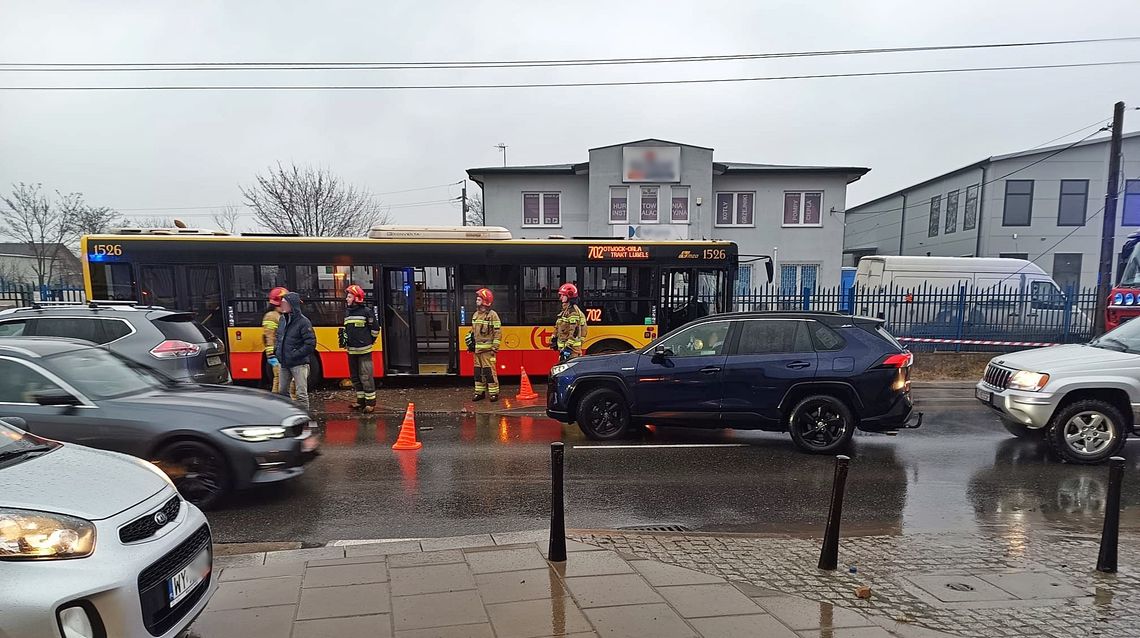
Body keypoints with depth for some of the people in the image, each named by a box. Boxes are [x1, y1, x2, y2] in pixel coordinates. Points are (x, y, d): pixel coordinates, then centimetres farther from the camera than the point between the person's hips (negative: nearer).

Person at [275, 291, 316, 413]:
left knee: (301, 394, -4)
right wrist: (278, 350, 9)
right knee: (282, 391, 17)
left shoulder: (303, 322, -15)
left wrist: (295, 354, -18)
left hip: (299, 364, -8)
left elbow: (311, 344, -18)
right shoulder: (283, 319, 8)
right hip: (284, 364, 8)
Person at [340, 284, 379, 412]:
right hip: (351, 350, 8)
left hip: (364, 350, -8)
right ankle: (361, 400, 23)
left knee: (366, 376, -8)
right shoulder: (347, 312, 12)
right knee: (355, 376, 13)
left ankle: (371, 402, -1)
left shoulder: (366, 312, -9)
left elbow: (375, 328, -4)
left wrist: (370, 341, 4)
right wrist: (344, 339, 12)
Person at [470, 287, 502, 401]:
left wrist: (495, 347, -13)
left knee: (489, 371, -8)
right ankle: (480, 392, 19)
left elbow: (498, 332, -9)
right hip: (477, 348, 7)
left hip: (487, 348, -7)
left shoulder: (492, 315, -7)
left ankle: (494, 393, -2)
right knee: (478, 371, 10)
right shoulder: (475, 315, 15)